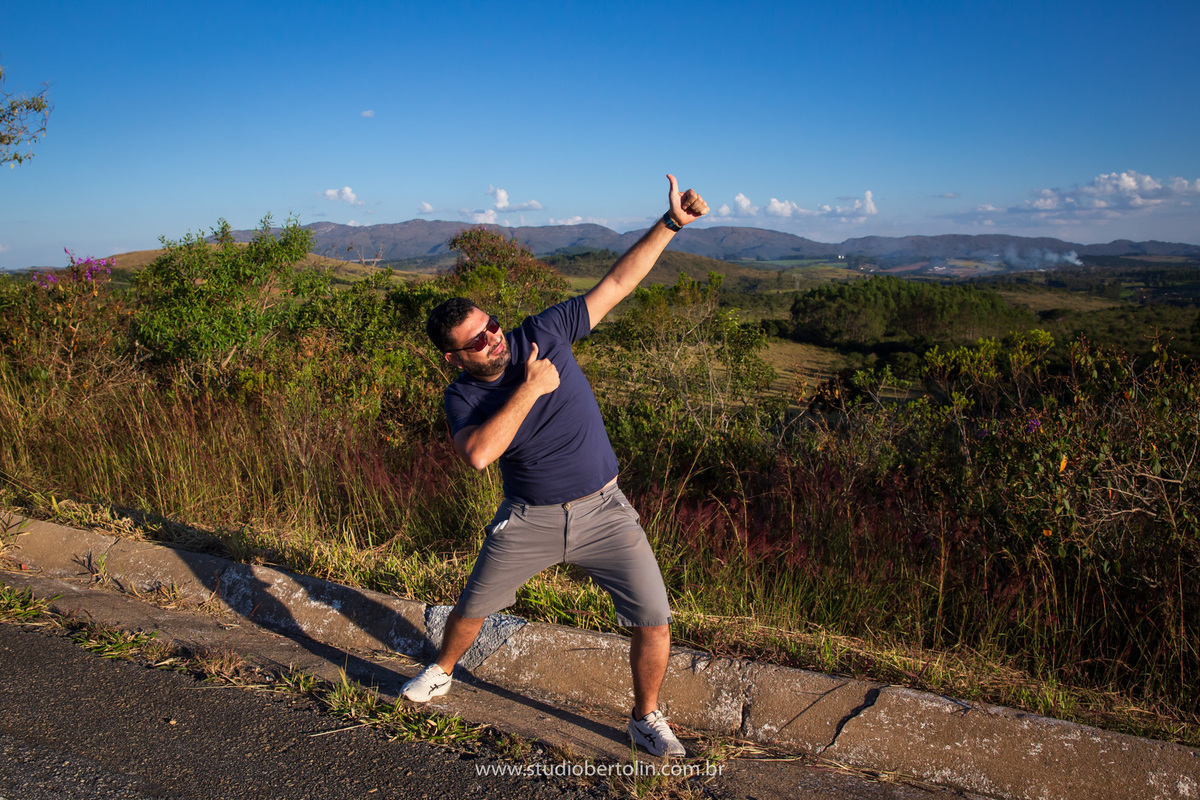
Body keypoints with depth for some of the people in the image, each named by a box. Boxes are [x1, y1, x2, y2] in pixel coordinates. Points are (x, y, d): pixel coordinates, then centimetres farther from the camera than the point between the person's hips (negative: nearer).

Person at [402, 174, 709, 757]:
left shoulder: (543, 334, -9)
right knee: (472, 607, 16)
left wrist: (669, 223, -14)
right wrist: (530, 389, -27)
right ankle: (440, 673, 50)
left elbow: (616, 284, -8)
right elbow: (478, 453, -31)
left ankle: (646, 718, 23)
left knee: (653, 620, -4)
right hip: (529, 520, 0)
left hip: (603, 511, 0)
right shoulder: (462, 396, -10)